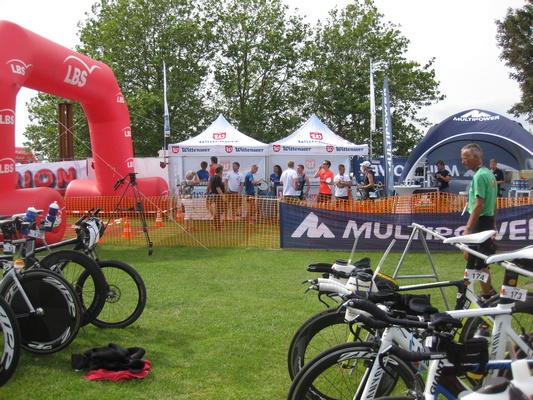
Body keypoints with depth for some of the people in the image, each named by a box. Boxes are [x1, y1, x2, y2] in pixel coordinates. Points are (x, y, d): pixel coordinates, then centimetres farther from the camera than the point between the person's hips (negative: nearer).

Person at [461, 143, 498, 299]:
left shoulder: (479, 176, -19)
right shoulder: (489, 173, 12)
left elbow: (478, 206, -24)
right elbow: (493, 203, 18)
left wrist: (468, 229, -23)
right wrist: (494, 223, 24)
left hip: (481, 222, -10)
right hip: (489, 220, 10)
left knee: (479, 263, -2)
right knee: (469, 255, 17)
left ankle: (487, 297, 6)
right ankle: (489, 288, 23)